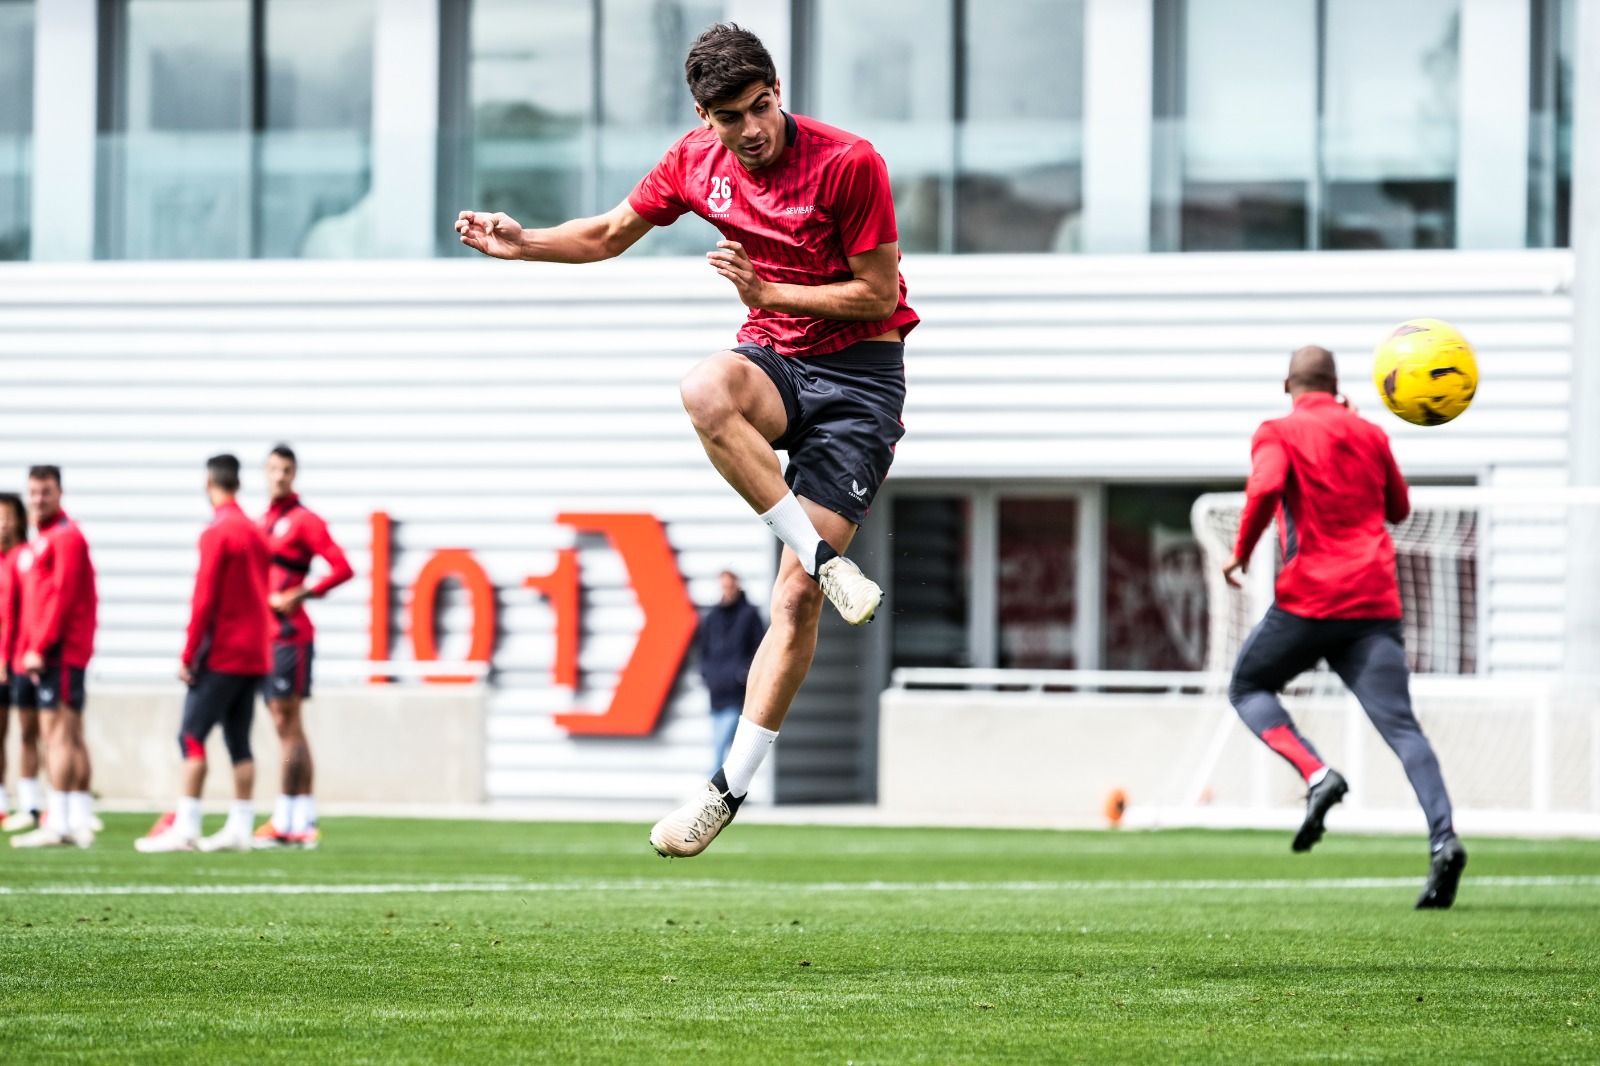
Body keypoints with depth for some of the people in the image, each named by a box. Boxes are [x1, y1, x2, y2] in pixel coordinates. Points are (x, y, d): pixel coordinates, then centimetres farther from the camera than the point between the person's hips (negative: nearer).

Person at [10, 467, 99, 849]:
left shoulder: (66, 537, -9)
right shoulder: (36, 542, 20)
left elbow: (62, 596, -16)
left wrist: (40, 647, -19)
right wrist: (25, 651, 13)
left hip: (58, 654, -10)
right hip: (37, 655, 10)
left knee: (59, 734, -12)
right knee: (72, 737, 9)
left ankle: (57, 824, -16)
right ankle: (81, 822, 10)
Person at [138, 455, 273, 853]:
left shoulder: (217, 533, -12)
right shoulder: (255, 532, 12)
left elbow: (204, 600, -15)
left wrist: (189, 655, -12)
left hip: (222, 655, -8)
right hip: (256, 653, 8)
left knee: (192, 736, -7)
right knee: (239, 742, 9)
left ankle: (185, 827, -14)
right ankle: (240, 827, 7)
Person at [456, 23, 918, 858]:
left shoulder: (848, 164, -15)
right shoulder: (696, 162, 1)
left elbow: (879, 295, -12)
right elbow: (610, 234, 18)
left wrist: (767, 293, -18)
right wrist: (524, 243, 2)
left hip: (860, 372, -4)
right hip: (774, 360, 4)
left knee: (795, 597, -14)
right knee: (704, 390, -37)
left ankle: (731, 787, -8)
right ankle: (824, 559, -31)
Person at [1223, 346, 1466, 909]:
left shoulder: (1278, 433, 2)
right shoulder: (1369, 435, 16)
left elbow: (1265, 488, -18)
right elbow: (1398, 508, 29)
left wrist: (1241, 553, -5)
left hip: (1310, 598, -3)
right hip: (1377, 602, 3)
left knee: (1247, 688, 19)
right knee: (1400, 725, -4)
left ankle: (1316, 774, -6)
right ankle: (1444, 838, -25)